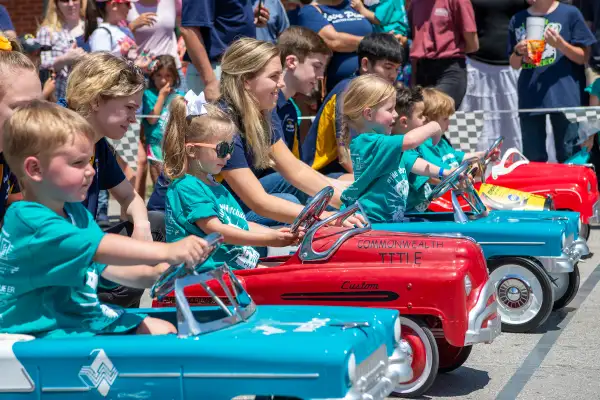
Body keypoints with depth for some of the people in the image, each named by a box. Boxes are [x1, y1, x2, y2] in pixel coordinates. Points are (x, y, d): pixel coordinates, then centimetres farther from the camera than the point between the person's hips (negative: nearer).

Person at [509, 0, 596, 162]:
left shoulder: (570, 13, -1)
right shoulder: (517, 20, 11)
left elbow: (584, 57, 1)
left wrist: (560, 44, -16)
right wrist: (518, 52, -5)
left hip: (564, 95, -4)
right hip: (530, 98, 4)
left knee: (568, 157, 0)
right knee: (532, 159, 8)